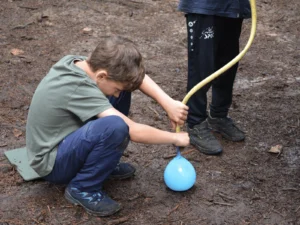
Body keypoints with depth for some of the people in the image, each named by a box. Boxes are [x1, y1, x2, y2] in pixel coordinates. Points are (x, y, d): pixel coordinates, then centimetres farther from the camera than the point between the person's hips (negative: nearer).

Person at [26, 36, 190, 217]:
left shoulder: (76, 62, -7)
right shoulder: (79, 89, -31)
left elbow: (136, 75, 0)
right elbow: (134, 132, -29)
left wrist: (169, 103, -11)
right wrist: (175, 138, -14)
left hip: (63, 140, 9)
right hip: (52, 163, -9)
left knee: (121, 84, 0)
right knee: (116, 126, -35)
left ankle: (103, 163, 11)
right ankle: (83, 188, -11)